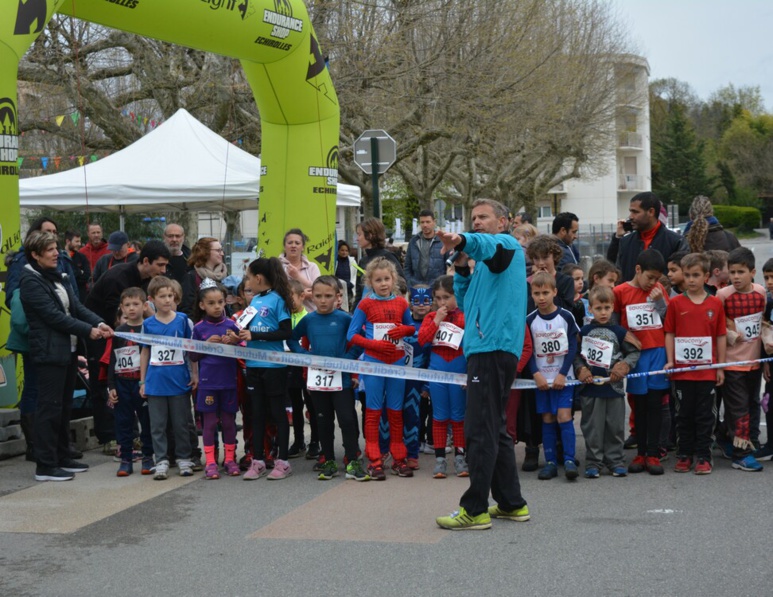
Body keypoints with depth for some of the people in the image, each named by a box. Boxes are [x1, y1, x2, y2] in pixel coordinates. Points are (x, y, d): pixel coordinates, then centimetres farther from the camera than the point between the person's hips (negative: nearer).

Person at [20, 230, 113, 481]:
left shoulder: (56, 277, 14)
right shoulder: (30, 281, -13)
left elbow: (76, 306, 10)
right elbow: (53, 315, -18)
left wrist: (99, 323, -6)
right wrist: (88, 330, -17)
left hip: (68, 350, 9)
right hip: (49, 352, -9)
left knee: (64, 406, 14)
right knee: (49, 407, -6)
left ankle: (62, 458, 23)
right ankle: (45, 466, -1)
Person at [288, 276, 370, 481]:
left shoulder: (345, 319, -6)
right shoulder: (308, 320, 3)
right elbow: (292, 339, 12)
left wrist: (346, 359, -14)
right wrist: (306, 355, -3)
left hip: (341, 377, -3)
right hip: (317, 377, 3)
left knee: (347, 420, -4)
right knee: (324, 422, 11)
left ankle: (352, 462, 3)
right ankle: (329, 462, 21)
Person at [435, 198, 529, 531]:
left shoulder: (507, 244, -2)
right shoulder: (484, 263, 25)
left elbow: (489, 244, -27)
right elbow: (465, 303, 23)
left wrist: (462, 240, -48)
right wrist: (462, 268, 7)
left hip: (494, 348, -10)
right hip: (483, 348, 10)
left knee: (480, 431, -10)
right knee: (494, 430, 14)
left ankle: (475, 510, -8)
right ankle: (512, 503, 20)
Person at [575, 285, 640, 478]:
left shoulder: (619, 332, 3)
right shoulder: (585, 331, 3)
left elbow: (634, 352, 8)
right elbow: (576, 354, 9)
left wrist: (625, 365, -9)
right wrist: (580, 369, -8)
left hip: (614, 386, 1)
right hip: (590, 387, 0)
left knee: (615, 426, 7)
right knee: (592, 427, 4)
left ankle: (615, 461, 18)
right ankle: (593, 462, 12)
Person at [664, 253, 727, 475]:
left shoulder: (715, 304, 1)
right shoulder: (676, 303, 0)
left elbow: (721, 336, 5)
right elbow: (669, 333, 3)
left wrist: (721, 366, 3)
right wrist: (670, 361, -5)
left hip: (707, 371, 0)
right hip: (682, 370, 0)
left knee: (705, 416, 5)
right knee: (684, 415, 9)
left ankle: (703, 457, 11)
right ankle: (684, 456, 17)